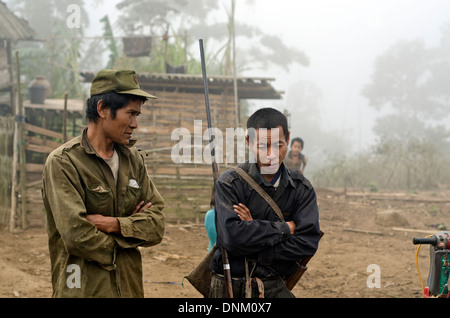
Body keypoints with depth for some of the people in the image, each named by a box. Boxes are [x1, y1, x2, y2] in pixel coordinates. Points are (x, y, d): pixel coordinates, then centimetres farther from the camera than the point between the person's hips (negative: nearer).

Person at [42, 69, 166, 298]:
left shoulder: (133, 160, 9)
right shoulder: (63, 162, -11)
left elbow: (157, 224, 2)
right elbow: (76, 234, -21)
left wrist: (114, 225, -15)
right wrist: (131, 227, -5)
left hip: (129, 288, 6)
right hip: (83, 289, -6)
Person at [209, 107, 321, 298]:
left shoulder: (302, 188, 3)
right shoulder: (230, 184, -7)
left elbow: (308, 243, -6)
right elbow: (231, 236, -20)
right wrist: (285, 228, -11)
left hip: (275, 288, 1)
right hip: (230, 288, -1)